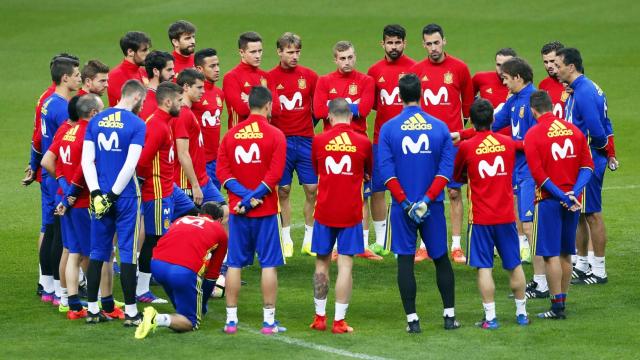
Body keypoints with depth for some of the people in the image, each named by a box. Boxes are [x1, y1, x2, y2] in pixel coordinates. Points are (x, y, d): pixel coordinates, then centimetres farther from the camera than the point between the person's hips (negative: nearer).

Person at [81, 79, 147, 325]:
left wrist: (97, 193, -4)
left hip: (100, 196, 5)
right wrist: (114, 194, -10)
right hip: (125, 196, -5)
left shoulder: (96, 121, 6)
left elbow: (87, 160, 0)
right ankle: (130, 312, 4)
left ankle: (93, 309, 15)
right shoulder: (136, 124, -9)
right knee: (128, 253, 1)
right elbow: (130, 165, -16)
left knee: (98, 252, 12)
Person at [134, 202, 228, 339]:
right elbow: (212, 274, 23)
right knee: (191, 323, 6)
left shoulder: (181, 220, 31)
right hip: (185, 270, -5)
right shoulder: (220, 232, 21)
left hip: (157, 265, 5)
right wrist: (202, 305, 37)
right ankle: (159, 319, -17)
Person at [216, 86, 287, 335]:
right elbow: (275, 173, -14)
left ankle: (231, 320, 9)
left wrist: (243, 194, -8)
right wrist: (253, 198, -12)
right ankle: (269, 321, 1)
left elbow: (222, 170, -1)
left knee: (234, 264, 8)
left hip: (238, 211, 3)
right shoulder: (275, 135, -6)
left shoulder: (231, 134, 6)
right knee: (269, 264, 2)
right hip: (265, 210, -3)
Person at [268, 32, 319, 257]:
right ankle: (286, 239, 12)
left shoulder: (309, 76, 5)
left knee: (312, 189, 0)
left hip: (306, 140, 2)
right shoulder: (270, 78, -1)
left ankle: (309, 239, 10)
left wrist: (309, 126, 4)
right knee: (283, 190, 2)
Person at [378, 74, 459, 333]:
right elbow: (447, 168, -7)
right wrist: (427, 200, -11)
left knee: (405, 260, 3)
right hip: (433, 208, 1)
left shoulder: (388, 128, -4)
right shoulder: (439, 127, 0)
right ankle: (449, 315, 15)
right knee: (441, 259, 13)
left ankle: (412, 319, 0)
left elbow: (386, 171, -9)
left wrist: (406, 203, -9)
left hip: (402, 207, -1)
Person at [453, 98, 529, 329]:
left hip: (480, 217, -3)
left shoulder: (466, 147, -7)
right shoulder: (508, 144, 1)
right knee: (514, 265, 13)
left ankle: (490, 317, -4)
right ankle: (521, 312, 20)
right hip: (506, 215, 3)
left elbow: (457, 176, 10)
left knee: (484, 268, -1)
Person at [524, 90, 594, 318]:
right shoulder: (574, 130, 6)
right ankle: (562, 301, 19)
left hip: (549, 200, -5)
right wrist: (573, 192, -6)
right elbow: (587, 165, 3)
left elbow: (538, 173, -15)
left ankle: (557, 306, -3)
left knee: (551, 255, -2)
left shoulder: (533, 135, -9)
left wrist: (562, 197, -12)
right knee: (566, 254, 14)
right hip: (573, 200, 5)